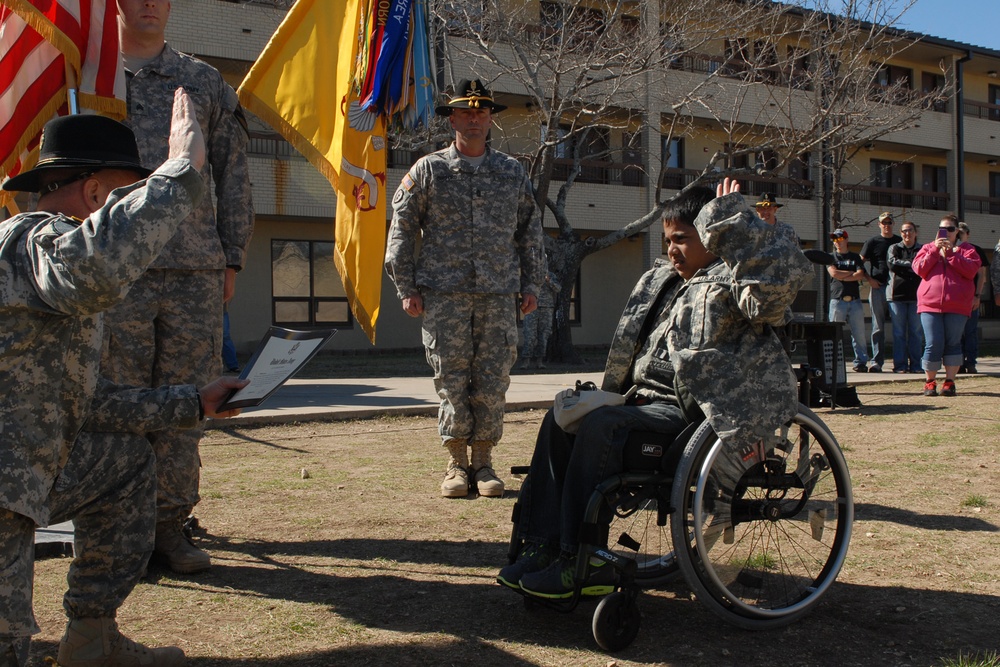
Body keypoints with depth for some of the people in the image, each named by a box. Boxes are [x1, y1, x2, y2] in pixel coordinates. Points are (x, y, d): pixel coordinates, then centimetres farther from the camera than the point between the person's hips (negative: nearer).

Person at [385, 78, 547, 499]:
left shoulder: (512, 172, 14)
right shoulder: (428, 170, 6)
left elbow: (530, 230, 18)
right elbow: (401, 228, 5)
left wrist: (531, 283, 11)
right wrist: (406, 287, -1)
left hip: (499, 295, 2)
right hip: (444, 294, -2)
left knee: (492, 380, 1)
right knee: (452, 379, -1)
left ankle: (484, 463, 11)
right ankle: (456, 464, 9)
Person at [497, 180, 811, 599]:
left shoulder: (729, 284, -5)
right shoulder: (662, 279, 20)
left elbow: (788, 271, -26)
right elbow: (631, 344, 28)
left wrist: (729, 221, -18)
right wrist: (614, 393, 15)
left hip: (689, 409, -9)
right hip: (646, 398, 9)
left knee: (601, 425, -28)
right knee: (560, 419, -8)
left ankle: (581, 562, -21)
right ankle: (544, 545, -10)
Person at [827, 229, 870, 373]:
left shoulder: (855, 257, 15)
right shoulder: (831, 257, 12)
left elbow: (861, 275, 0)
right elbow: (834, 273, -7)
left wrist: (842, 276, -5)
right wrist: (852, 272, 1)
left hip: (854, 300, 2)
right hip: (837, 300, -1)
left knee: (859, 334, -1)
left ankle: (861, 362, 4)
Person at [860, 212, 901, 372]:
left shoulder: (900, 242, 12)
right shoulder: (872, 242, 5)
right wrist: (869, 279, -7)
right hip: (878, 287, -2)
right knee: (878, 327, -1)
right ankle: (876, 362, -1)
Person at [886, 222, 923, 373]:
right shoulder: (894, 248, 13)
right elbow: (892, 263, -6)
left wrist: (902, 266, -11)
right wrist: (911, 264, -7)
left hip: (916, 294, 0)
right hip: (897, 294, 0)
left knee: (916, 332, 1)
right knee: (899, 332, 0)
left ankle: (915, 365, 6)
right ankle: (900, 365, 3)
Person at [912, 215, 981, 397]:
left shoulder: (966, 249, 12)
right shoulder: (928, 248, 16)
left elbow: (971, 270, -6)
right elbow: (919, 269, -1)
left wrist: (951, 253, -11)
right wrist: (935, 250, -8)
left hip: (957, 305, 0)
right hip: (930, 303, 0)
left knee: (953, 343, 1)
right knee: (933, 344, -4)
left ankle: (949, 381, 7)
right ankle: (930, 382, 6)